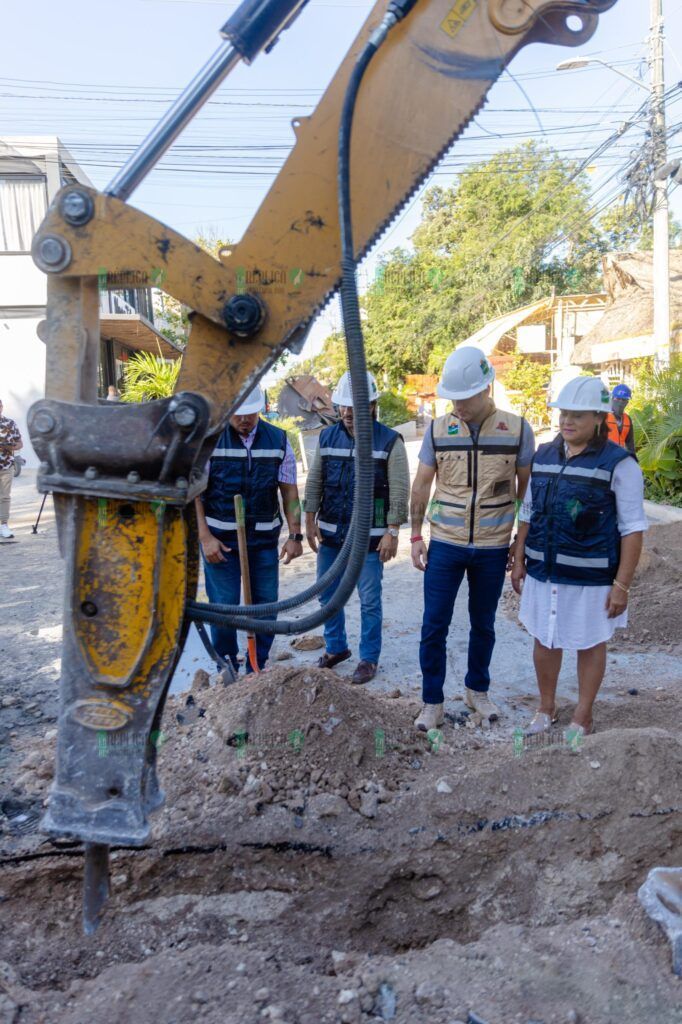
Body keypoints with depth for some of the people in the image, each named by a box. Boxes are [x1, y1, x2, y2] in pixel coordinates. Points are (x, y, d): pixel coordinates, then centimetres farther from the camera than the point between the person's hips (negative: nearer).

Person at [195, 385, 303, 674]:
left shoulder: (278, 440, 4)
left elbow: (289, 491, 7)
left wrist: (295, 535, 1)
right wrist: (205, 537, -11)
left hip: (264, 538, 3)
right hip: (220, 538, -2)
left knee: (266, 605, 6)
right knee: (223, 606, 0)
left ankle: (257, 670, 22)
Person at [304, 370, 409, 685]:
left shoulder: (389, 441, -9)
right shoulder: (327, 437, 3)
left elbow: (399, 491, -10)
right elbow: (314, 482, 8)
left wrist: (392, 532, -12)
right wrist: (310, 520, 4)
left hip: (369, 537, -4)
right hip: (330, 534, 5)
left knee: (369, 601, 5)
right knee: (328, 595, 14)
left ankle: (369, 658, 21)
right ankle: (335, 647, 33)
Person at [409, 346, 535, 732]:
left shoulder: (517, 429, -6)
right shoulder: (438, 430, -3)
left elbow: (527, 489, 2)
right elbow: (421, 487, 4)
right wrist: (416, 536, 1)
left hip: (493, 549, 0)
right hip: (445, 545, 0)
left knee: (483, 625, 15)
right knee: (434, 627, 2)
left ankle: (478, 690, 36)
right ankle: (432, 702, 17)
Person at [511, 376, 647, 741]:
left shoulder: (618, 463, -11)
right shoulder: (543, 456, 4)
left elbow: (632, 528, -10)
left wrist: (622, 584, -13)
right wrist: (519, 561, 11)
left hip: (591, 577, -4)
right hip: (543, 573, 5)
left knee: (590, 645, 13)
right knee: (544, 640, 16)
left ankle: (583, 717, 32)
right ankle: (546, 708, 37)